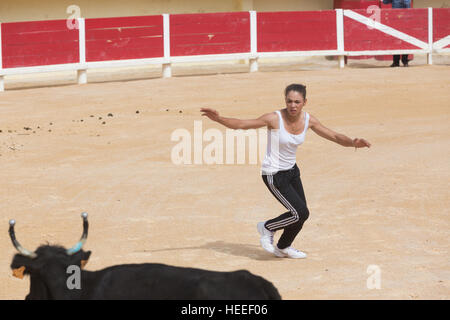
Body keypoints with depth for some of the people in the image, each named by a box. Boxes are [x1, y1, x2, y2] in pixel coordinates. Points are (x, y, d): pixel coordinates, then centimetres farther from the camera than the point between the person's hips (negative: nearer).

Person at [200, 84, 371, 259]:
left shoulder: (308, 120, -7)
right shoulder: (275, 118, -22)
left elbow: (335, 136, -1)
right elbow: (241, 124, -20)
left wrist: (352, 142, -20)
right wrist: (218, 118, -33)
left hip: (291, 170, 7)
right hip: (273, 175, -7)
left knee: (301, 214, 13)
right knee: (301, 213, -12)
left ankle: (282, 248, 38)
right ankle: (267, 228, 13)